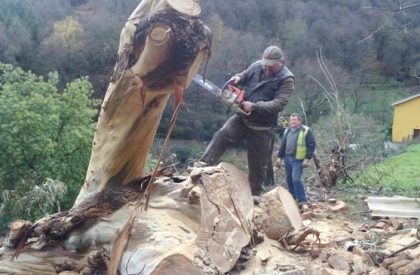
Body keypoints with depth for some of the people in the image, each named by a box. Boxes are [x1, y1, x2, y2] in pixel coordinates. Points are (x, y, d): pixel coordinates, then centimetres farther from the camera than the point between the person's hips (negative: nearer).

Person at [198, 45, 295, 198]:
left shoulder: (287, 79, -15)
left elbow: (279, 103, -25)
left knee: (258, 162, 6)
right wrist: (237, 78, -10)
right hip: (243, 117, 4)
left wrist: (254, 107, -30)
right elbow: (244, 76, 16)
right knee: (222, 135, -17)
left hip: (262, 126, -4)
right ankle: (204, 164, -19)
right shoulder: (256, 66, -1)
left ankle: (255, 192, 20)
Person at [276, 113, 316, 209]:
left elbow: (312, 145, -9)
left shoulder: (306, 131, -6)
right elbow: (283, 145, 19)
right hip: (287, 158, 7)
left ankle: (303, 201, -7)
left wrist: (307, 158, -14)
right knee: (289, 179, 10)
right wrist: (280, 157, 14)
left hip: (298, 159, -7)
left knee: (296, 179, -14)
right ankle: (293, 198, 25)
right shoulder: (287, 130, 14)